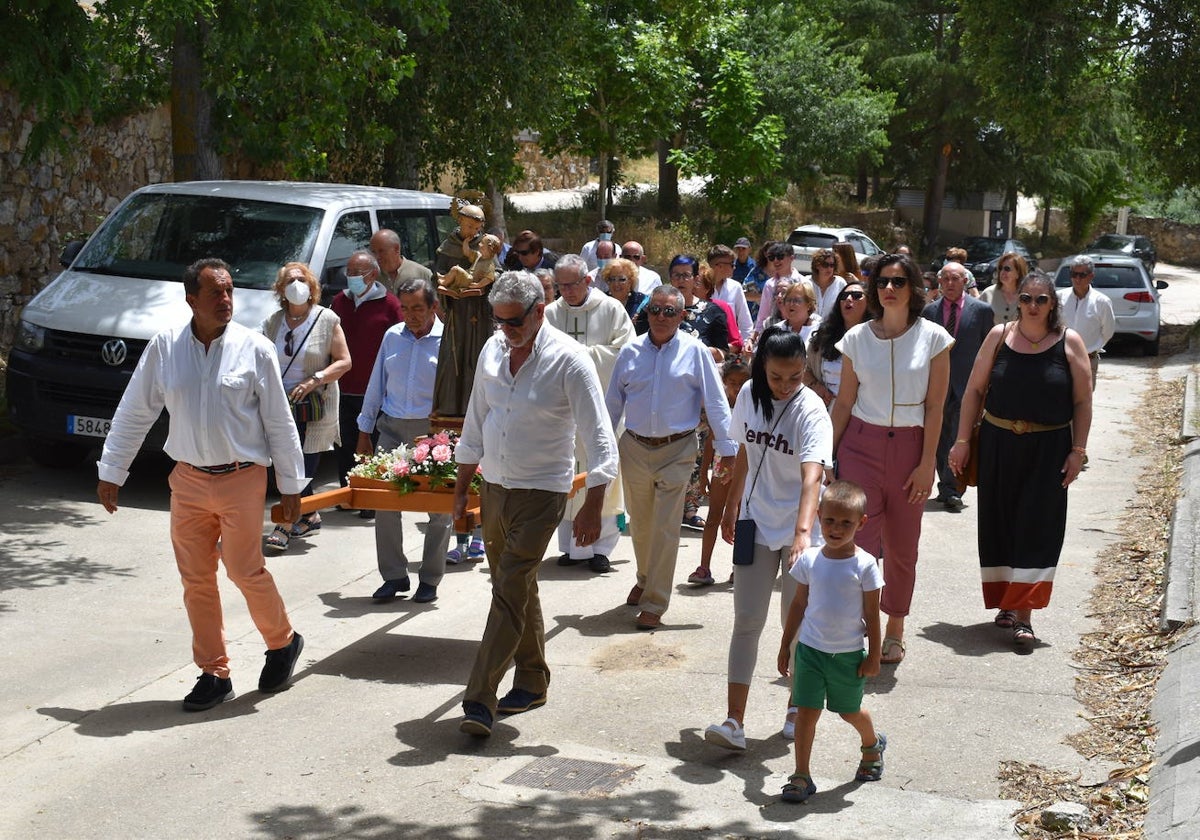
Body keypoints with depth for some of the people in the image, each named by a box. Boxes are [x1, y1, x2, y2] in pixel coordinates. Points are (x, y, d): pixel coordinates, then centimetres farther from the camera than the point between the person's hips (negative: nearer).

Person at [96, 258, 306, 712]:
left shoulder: (254, 348, -6)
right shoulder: (165, 346, -1)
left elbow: (279, 422, -2)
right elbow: (134, 412, 7)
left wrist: (291, 485, -1)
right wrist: (111, 471, 8)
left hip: (241, 478, -3)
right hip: (188, 480, 3)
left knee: (245, 570, -4)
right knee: (196, 580, 7)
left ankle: (283, 641, 23)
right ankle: (214, 674, 20)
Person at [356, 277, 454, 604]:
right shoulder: (392, 337, 9)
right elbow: (376, 385, 14)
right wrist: (365, 430, 13)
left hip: (433, 430, -3)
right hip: (392, 428, 3)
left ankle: (430, 579, 15)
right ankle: (394, 576, 12)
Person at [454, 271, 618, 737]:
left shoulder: (569, 360, -14)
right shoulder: (493, 349, 4)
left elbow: (599, 437, -15)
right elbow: (476, 421, 14)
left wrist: (593, 507, -21)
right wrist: (462, 487, 15)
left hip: (541, 493, -6)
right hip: (493, 488, 6)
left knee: (509, 593, -10)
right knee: (519, 590, 16)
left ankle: (480, 699, -8)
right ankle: (532, 682, 29)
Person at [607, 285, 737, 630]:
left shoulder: (695, 352, -5)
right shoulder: (630, 352, 2)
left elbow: (716, 403, -4)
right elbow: (613, 402, 10)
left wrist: (727, 450, -5)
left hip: (677, 450, -3)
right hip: (635, 449, 3)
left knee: (665, 529, -3)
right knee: (640, 524, 16)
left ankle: (654, 604, 6)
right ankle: (645, 579, 41)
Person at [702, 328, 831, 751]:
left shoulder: (812, 411, -20)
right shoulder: (749, 395, -3)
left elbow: (812, 476, -34)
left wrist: (803, 532, -47)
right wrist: (731, 507, 19)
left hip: (799, 528, -4)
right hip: (757, 523, 4)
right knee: (746, 620, -1)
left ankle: (797, 707, 28)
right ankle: (734, 721, -2)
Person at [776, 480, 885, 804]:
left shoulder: (864, 565, -12)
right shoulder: (809, 560, -4)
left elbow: (871, 613, -5)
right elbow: (799, 604, 6)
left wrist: (874, 655, -4)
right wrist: (785, 645, 8)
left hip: (849, 654, -2)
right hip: (810, 649, 2)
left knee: (850, 710, 16)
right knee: (806, 711, -2)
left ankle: (873, 744, 47)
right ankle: (801, 776, 6)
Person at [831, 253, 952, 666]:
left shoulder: (933, 338, -2)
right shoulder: (857, 338, 1)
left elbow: (934, 407, -3)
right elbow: (844, 402, 5)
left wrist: (927, 463, -7)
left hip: (910, 448, 0)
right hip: (861, 445, 0)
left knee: (902, 547, 9)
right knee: (859, 541, -9)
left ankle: (895, 630, 26)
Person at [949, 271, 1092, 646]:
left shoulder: (1069, 342, -1)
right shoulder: (999, 336, 2)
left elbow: (1083, 401, 0)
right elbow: (975, 390, 5)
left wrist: (1078, 451, -6)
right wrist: (963, 440, 0)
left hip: (1048, 449, -2)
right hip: (997, 444, 2)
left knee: (1037, 529, -3)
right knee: (1000, 524, 7)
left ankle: (1023, 614, -3)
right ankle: (1006, 603, 21)